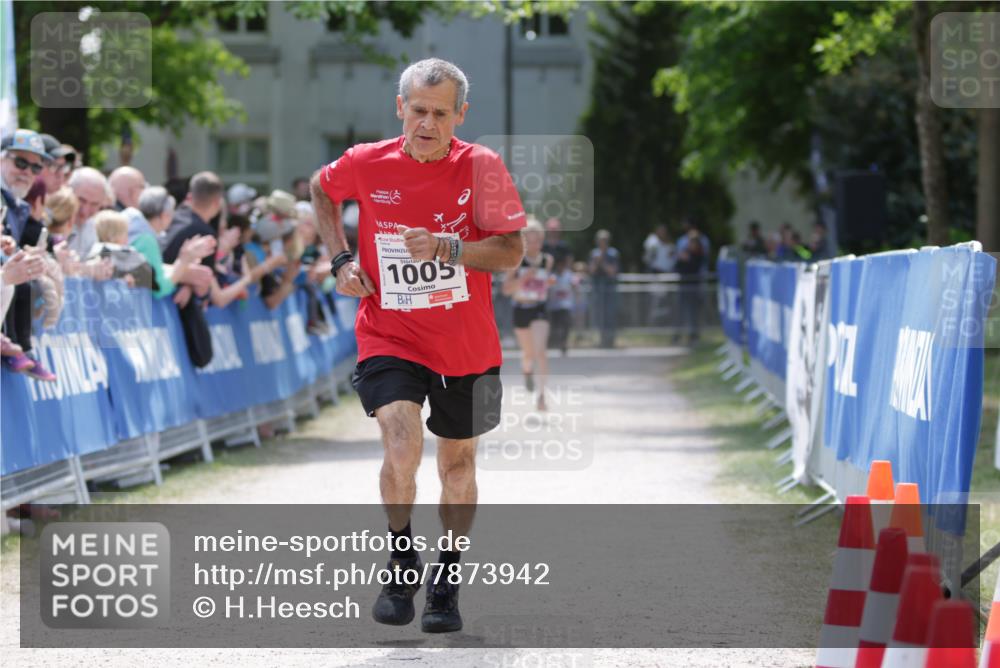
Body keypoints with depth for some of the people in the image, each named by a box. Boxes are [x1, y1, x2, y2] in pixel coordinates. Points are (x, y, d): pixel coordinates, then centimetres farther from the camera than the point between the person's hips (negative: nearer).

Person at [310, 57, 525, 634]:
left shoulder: (481, 167, -9)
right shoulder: (366, 164, -6)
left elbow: (512, 250, -10)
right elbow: (320, 190, 17)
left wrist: (446, 248, -25)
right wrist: (342, 259, 6)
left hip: (467, 348, 1)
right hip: (389, 339, -1)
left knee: (458, 463, 13)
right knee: (402, 447, -22)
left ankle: (446, 582, 32)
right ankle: (402, 560, 1)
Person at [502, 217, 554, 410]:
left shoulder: (547, 260, 0)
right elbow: (507, 289, -11)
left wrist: (550, 281, -2)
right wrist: (523, 278, -25)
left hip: (540, 309, -1)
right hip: (521, 309, 1)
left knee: (540, 351, -21)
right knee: (528, 353, 18)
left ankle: (541, 394, -20)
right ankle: (527, 370, 55)